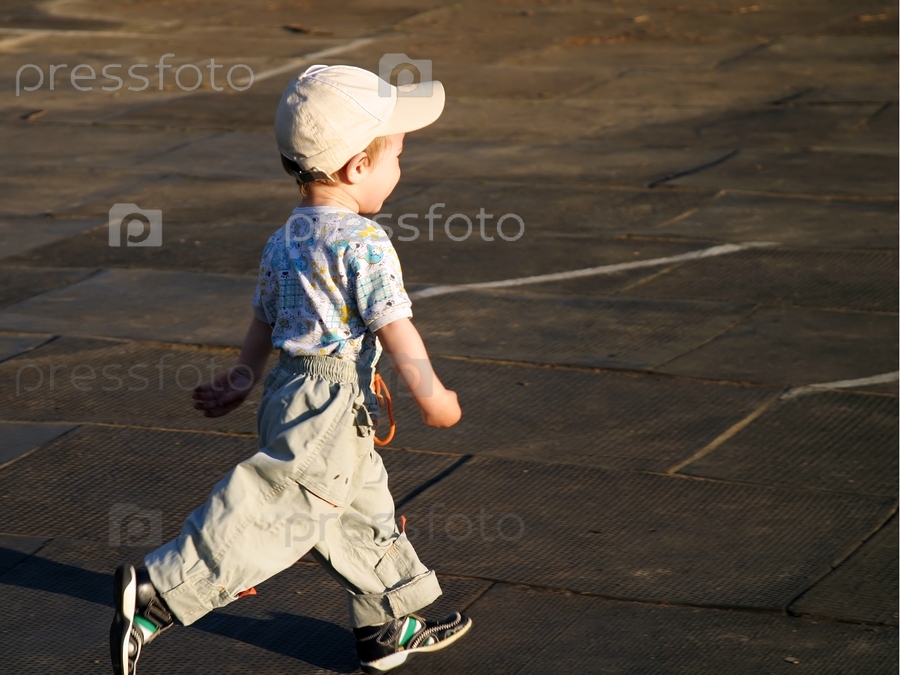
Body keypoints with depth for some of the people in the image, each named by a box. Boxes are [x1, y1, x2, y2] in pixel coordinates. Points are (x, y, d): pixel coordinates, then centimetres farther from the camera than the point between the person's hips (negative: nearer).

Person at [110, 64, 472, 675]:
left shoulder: (284, 242, 10)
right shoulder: (364, 241, -16)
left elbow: (264, 322, 18)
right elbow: (394, 326, -16)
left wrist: (242, 381, 29)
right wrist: (431, 395, -7)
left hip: (293, 391, 10)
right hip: (330, 405, -10)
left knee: (364, 510, 19)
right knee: (277, 508, -11)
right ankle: (157, 592, -12)